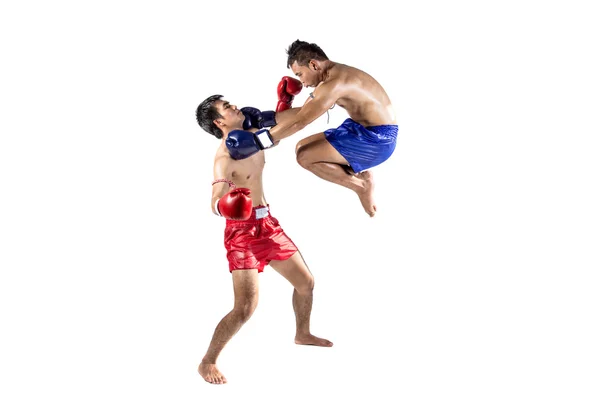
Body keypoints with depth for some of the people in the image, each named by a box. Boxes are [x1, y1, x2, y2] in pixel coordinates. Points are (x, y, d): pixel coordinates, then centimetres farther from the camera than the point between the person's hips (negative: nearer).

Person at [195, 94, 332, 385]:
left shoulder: (251, 132, 0)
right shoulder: (224, 157, -24)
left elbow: (281, 120, 16)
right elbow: (216, 205, -37)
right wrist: (224, 203, -58)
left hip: (267, 223, 8)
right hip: (242, 230, -8)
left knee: (306, 282, 18)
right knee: (246, 306, -18)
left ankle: (302, 334, 43)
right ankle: (207, 363, -1)